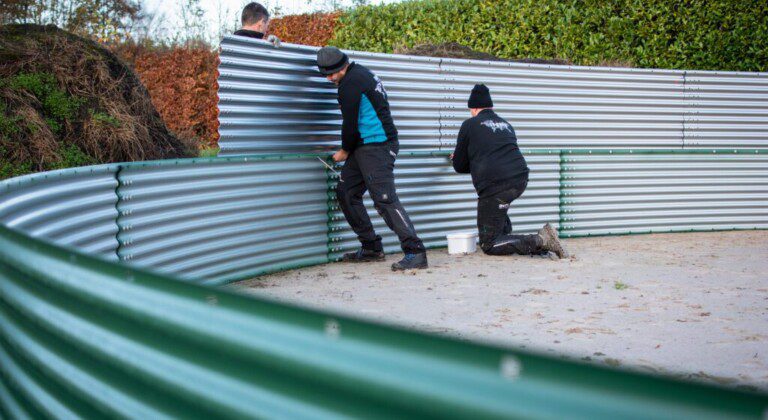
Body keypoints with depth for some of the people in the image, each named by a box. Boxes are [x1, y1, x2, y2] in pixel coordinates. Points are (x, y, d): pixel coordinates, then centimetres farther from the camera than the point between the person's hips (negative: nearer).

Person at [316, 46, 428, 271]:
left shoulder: (350, 83, -13)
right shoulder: (362, 73, 19)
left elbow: (350, 122, -11)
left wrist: (345, 151, 5)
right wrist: (349, 149, 20)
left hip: (376, 147, -11)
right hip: (365, 147, 11)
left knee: (384, 198, -15)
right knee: (346, 192, 13)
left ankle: (415, 252, -17)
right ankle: (371, 248, 17)